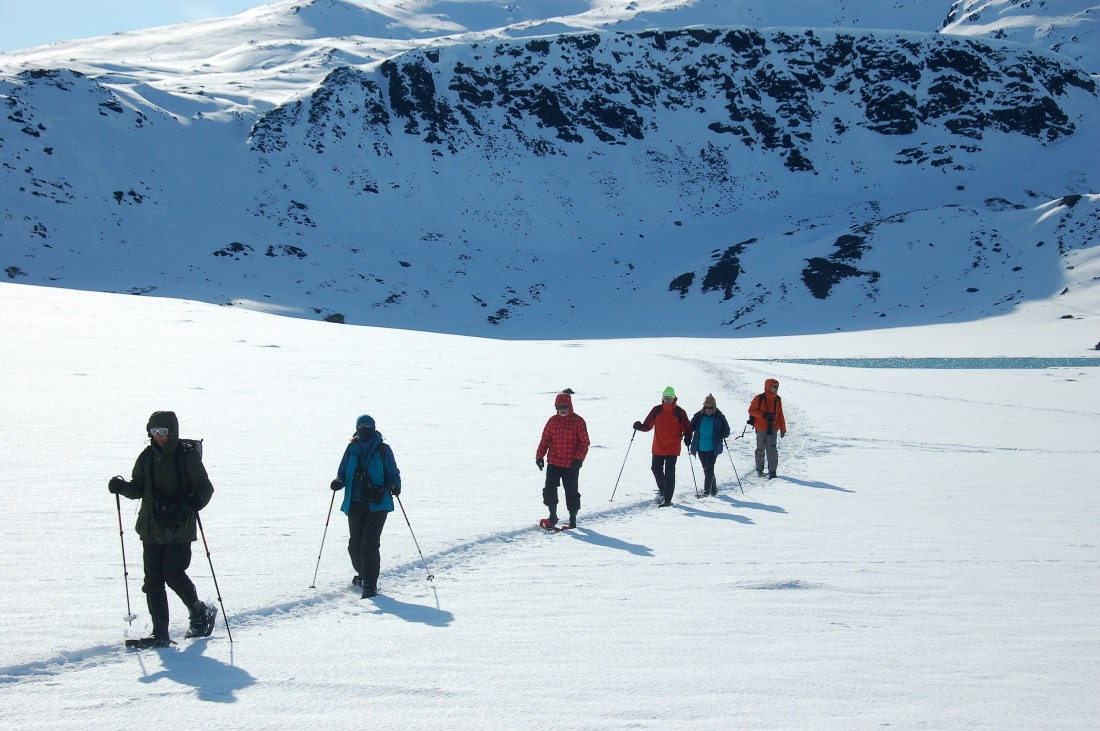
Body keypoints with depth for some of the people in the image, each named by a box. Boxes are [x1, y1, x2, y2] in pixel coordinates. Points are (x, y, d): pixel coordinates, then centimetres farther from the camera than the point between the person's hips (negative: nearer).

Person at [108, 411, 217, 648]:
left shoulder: (188, 456, -5)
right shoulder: (147, 457, 8)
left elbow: (204, 486, -6)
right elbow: (138, 489, 13)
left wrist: (195, 502, -27)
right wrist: (122, 486, -8)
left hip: (180, 529, -5)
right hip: (152, 528, 5)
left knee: (173, 575, -10)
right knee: (153, 580, 0)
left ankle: (200, 612, 17)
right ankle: (160, 634, 6)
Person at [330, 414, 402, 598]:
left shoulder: (383, 450, 1)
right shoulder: (351, 449, 8)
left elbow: (393, 473, 5)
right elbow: (343, 472, 14)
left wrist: (395, 486, -15)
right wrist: (339, 482, -8)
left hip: (377, 504, -4)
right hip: (355, 504, 4)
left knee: (369, 544, -14)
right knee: (355, 544, 11)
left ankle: (370, 585, -9)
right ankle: (363, 574, 37)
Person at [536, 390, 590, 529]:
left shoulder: (578, 421, -4)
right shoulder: (552, 421, 6)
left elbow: (584, 442, -4)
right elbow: (545, 440, 11)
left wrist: (579, 459, -14)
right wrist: (539, 456, 3)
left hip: (571, 465, -3)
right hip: (553, 463, 3)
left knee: (572, 492, 5)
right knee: (549, 489, -2)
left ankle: (573, 519, 18)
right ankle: (553, 516, 11)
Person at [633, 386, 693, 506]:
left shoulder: (679, 412, -1)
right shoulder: (657, 410, 4)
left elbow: (686, 428, 2)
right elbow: (648, 425, 6)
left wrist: (687, 437, -18)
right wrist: (640, 426, -14)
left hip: (673, 448, -3)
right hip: (658, 448, 3)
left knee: (669, 473, -5)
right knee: (656, 469, 8)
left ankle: (667, 499, -2)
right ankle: (662, 489, 34)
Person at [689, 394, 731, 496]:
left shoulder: (719, 417, -3)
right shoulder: (698, 416, 1)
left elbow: (726, 431, 3)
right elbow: (691, 427, 10)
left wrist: (721, 435, -19)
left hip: (713, 448, -4)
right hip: (701, 448, 4)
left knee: (709, 469, -13)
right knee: (706, 469, 12)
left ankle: (707, 490, -11)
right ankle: (713, 489, 27)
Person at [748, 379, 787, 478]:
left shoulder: (778, 400, 7)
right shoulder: (759, 398, -6)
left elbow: (780, 415, 13)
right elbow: (751, 410, -5)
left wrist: (783, 429, 9)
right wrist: (763, 415, -18)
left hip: (773, 428, 2)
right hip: (761, 428, -2)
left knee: (772, 449, -10)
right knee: (760, 449, 8)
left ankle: (772, 471, -10)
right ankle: (759, 470, 22)